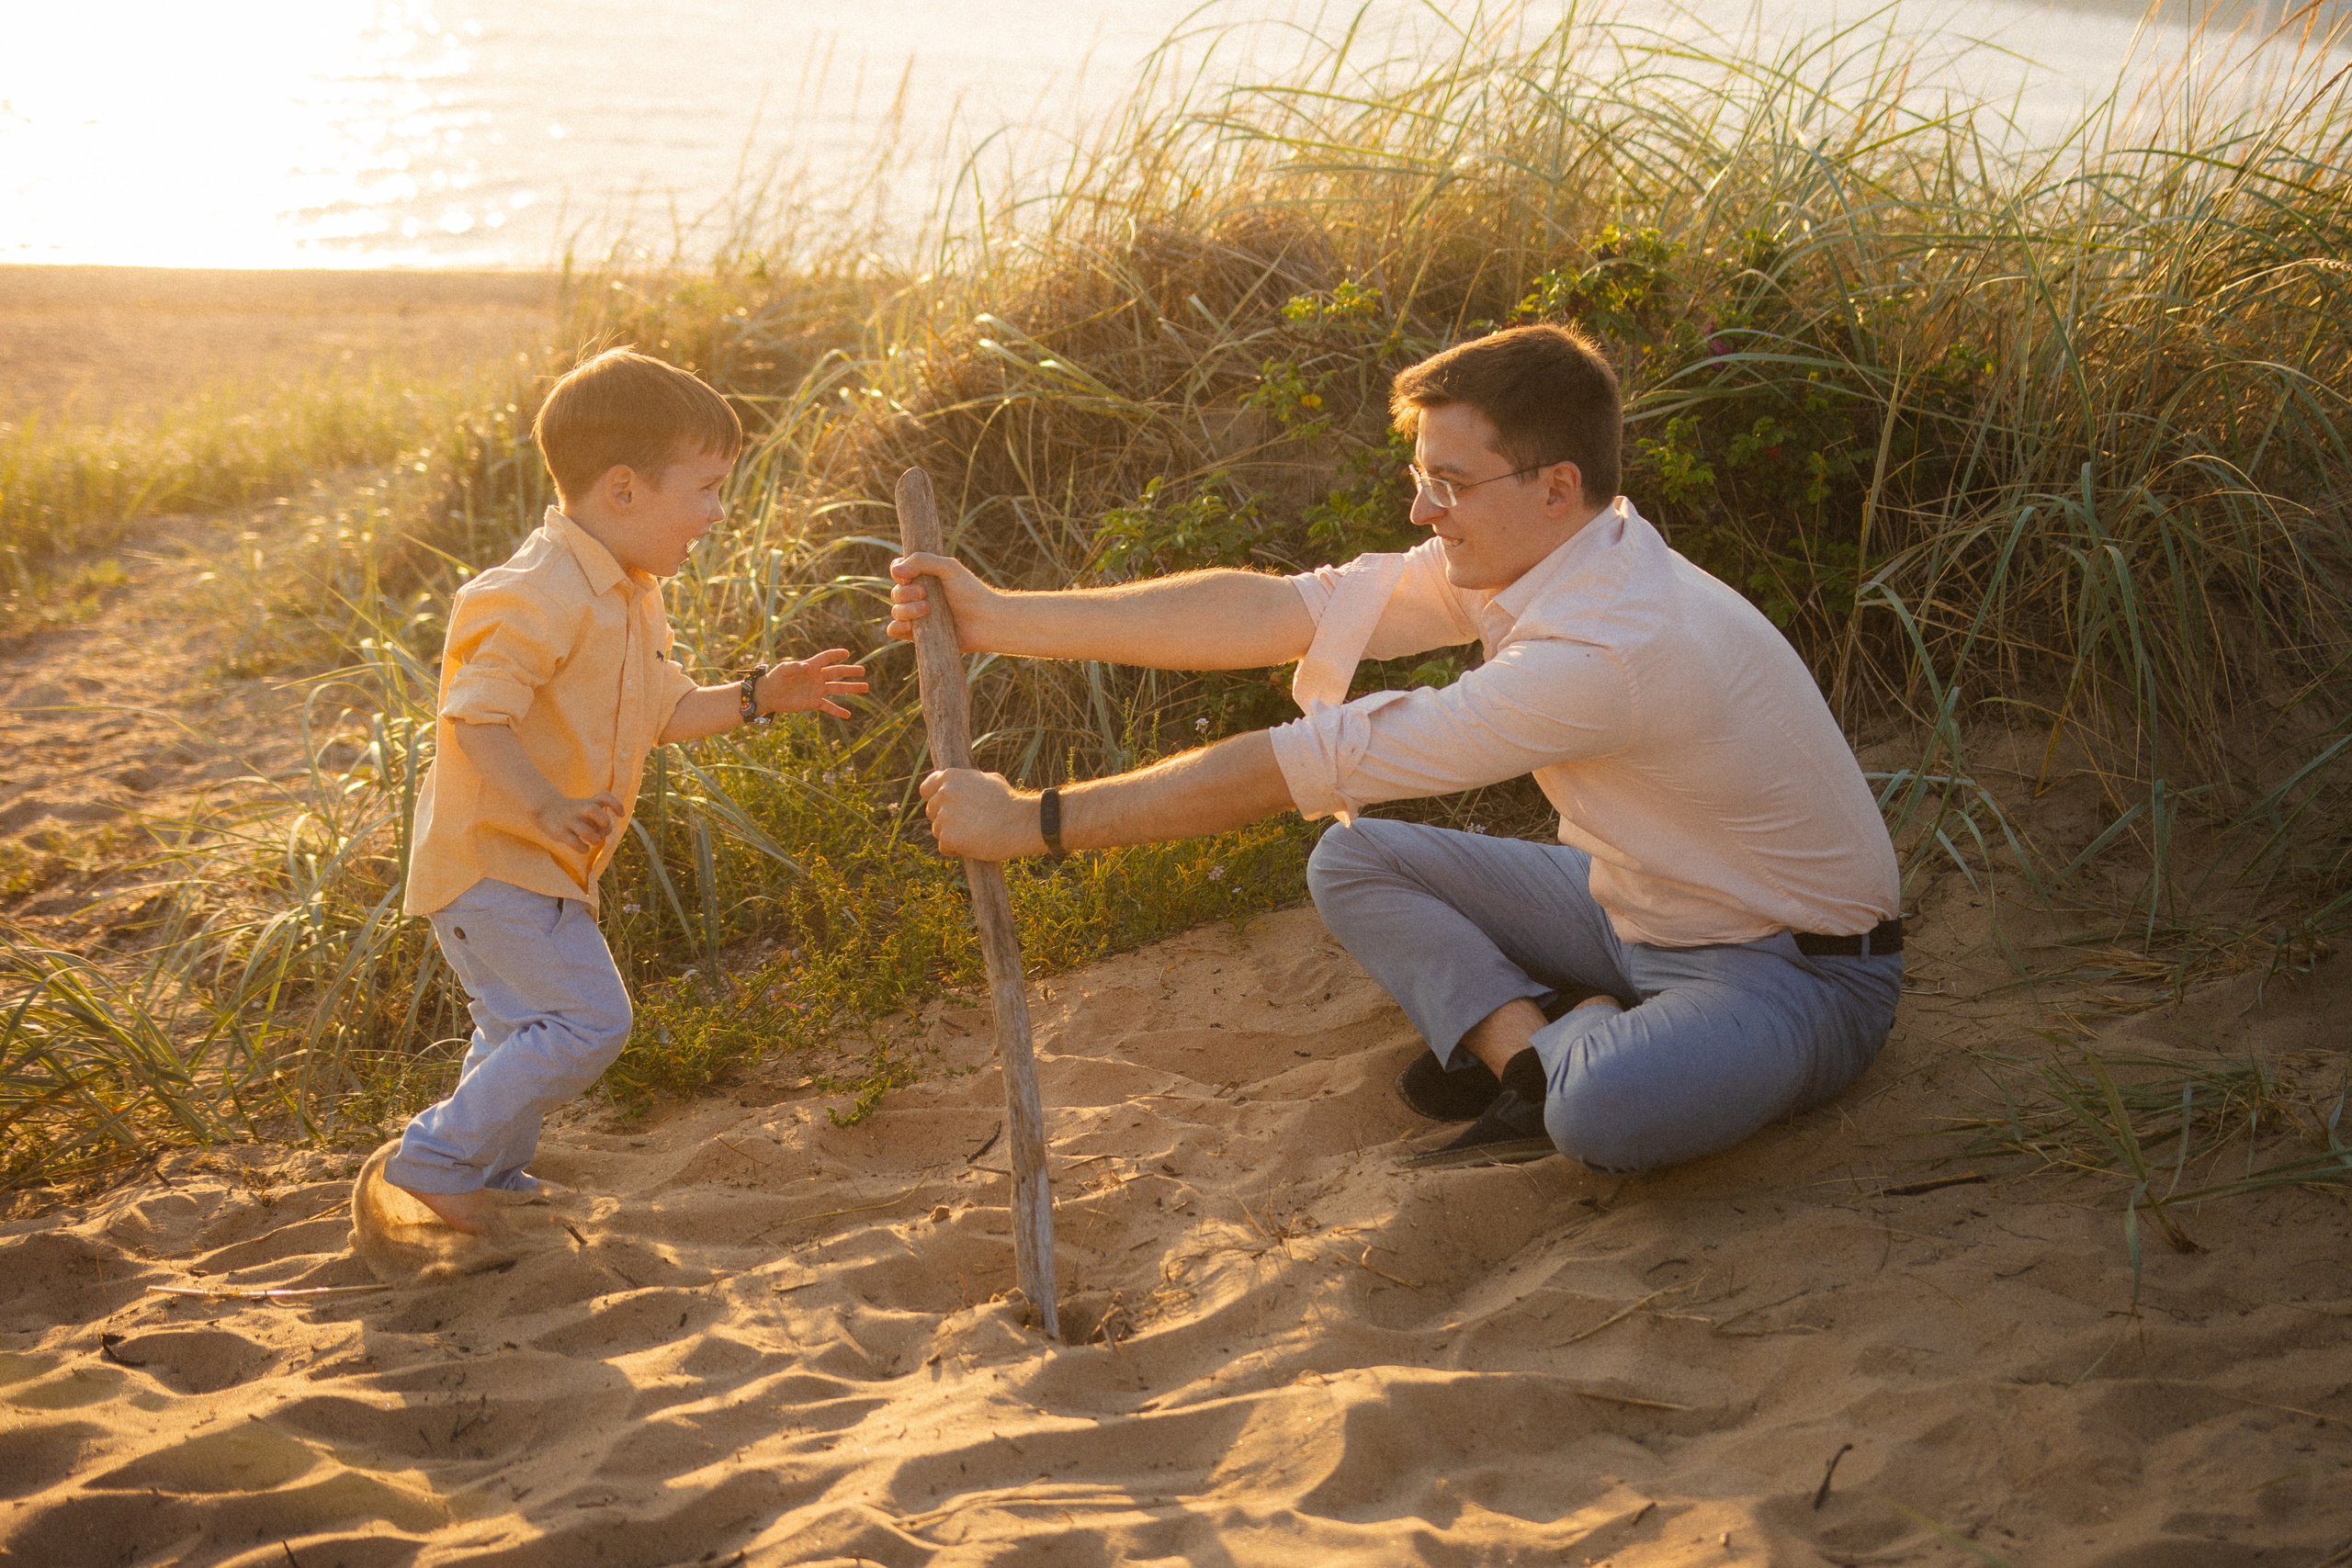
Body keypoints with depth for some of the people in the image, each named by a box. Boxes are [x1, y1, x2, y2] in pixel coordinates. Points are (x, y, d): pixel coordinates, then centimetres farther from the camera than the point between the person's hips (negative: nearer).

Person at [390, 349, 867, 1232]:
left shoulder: (630, 597, 10)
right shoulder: (541, 597, -24)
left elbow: (665, 713, 19)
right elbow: (472, 717, -30)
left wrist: (758, 696, 6)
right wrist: (547, 808, -43)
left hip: (539, 865, 10)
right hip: (492, 859, -10)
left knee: (527, 1028, 20)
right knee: (586, 1019, -13)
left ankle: (488, 1178, 36)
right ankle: (436, 1160, -3)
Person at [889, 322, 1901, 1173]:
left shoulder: (1609, 652, -35)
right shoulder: (1512, 558, -7)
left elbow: (1310, 763, -35)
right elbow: (1276, 610, -10)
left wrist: (1036, 821, -31)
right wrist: (1002, 619, -15)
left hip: (1799, 969, -8)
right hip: (1639, 909, 8)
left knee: (1606, 1114, -39)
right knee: (1353, 859, 3)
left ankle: (1579, 1066, -5)